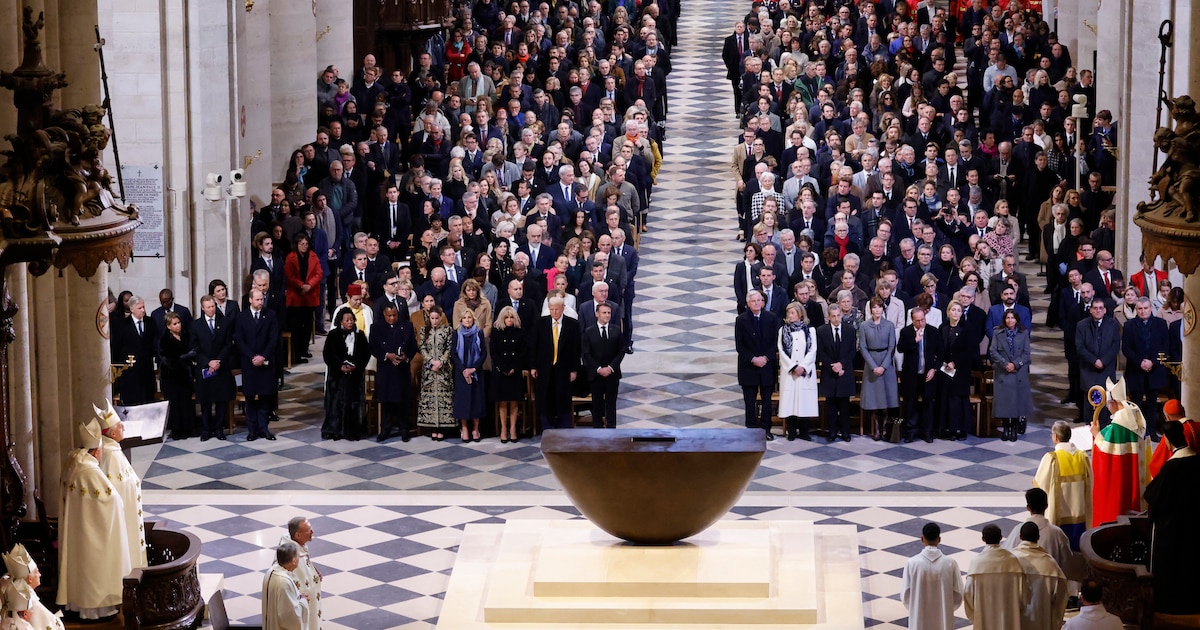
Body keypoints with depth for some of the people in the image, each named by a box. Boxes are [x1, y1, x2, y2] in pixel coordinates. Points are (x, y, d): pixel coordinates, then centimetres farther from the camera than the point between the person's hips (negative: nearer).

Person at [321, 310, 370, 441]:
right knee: (337, 401, -2)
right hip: (337, 375, -1)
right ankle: (335, 430, 5)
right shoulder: (333, 335, -1)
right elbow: (327, 354, -3)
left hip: (356, 374, 1)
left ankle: (353, 430, 5)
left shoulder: (359, 335, 4)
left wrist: (356, 366, -11)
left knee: (354, 402, 0)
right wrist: (340, 366, -14)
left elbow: (366, 353, 4)